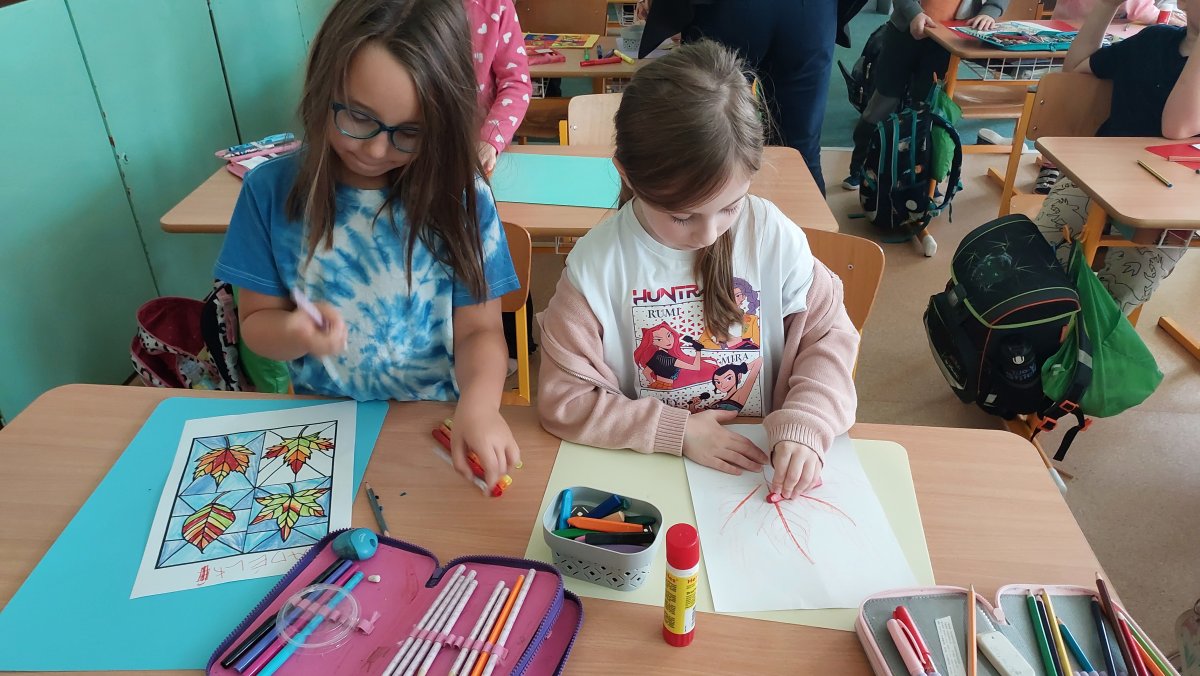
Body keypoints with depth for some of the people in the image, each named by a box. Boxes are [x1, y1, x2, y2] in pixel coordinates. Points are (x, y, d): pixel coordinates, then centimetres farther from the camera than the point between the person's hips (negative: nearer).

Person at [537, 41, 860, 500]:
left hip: (760, 460, 2)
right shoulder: (597, 265, -15)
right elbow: (564, 399, -10)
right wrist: (677, 432, -15)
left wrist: (803, 427, -15)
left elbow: (829, 335, 0)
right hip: (645, 471, -1)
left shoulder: (774, 236, -10)